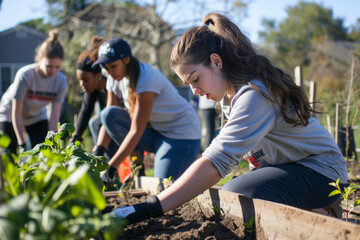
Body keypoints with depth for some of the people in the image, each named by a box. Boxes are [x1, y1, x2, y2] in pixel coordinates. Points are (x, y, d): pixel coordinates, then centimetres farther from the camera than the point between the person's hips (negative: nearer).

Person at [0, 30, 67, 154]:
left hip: (37, 116, 3)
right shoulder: (24, 75, -33)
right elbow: (16, 114, -27)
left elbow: (54, 117, -22)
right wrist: (22, 145, -29)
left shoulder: (61, 80, -23)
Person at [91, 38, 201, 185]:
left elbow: (136, 131, -29)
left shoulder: (146, 78, -26)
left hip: (182, 134, -7)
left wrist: (110, 169, -32)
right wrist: (97, 152, -18)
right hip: (154, 131, 7)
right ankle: (137, 166, -7)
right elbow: (108, 120, -2)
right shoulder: (115, 80, -2)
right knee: (109, 113, -14)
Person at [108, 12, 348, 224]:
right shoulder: (230, 90, 3)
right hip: (286, 165, 9)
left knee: (235, 196, -27)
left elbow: (216, 162, -39)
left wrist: (147, 209, -44)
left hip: (320, 171, -9)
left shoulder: (254, 95, -30)